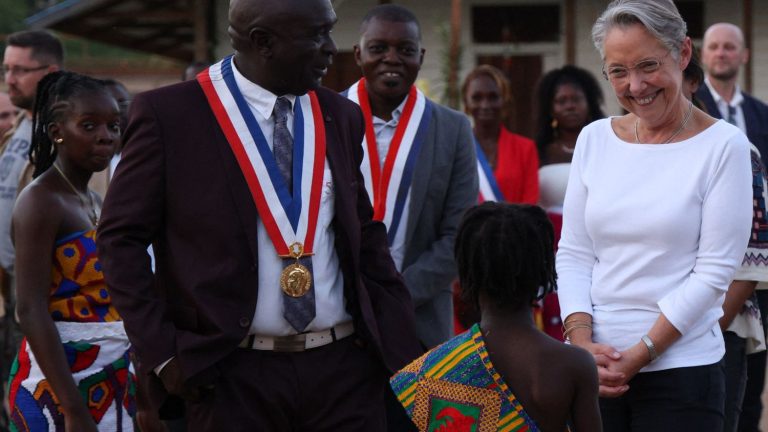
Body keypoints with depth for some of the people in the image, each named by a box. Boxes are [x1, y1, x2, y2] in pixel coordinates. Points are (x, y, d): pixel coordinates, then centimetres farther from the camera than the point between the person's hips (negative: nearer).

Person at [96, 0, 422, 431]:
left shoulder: (341, 117, 11)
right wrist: (162, 352, -9)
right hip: (231, 375, -4)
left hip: (344, 367, 4)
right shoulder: (169, 113, -3)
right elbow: (120, 238, -2)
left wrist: (404, 356, 8)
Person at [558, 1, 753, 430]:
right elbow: (573, 253, 7)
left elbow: (714, 272, -9)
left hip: (681, 370, -3)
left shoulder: (723, 145, -5)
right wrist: (581, 342, -7)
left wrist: (639, 354, -12)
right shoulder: (595, 138, 7)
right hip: (595, 369, 4)